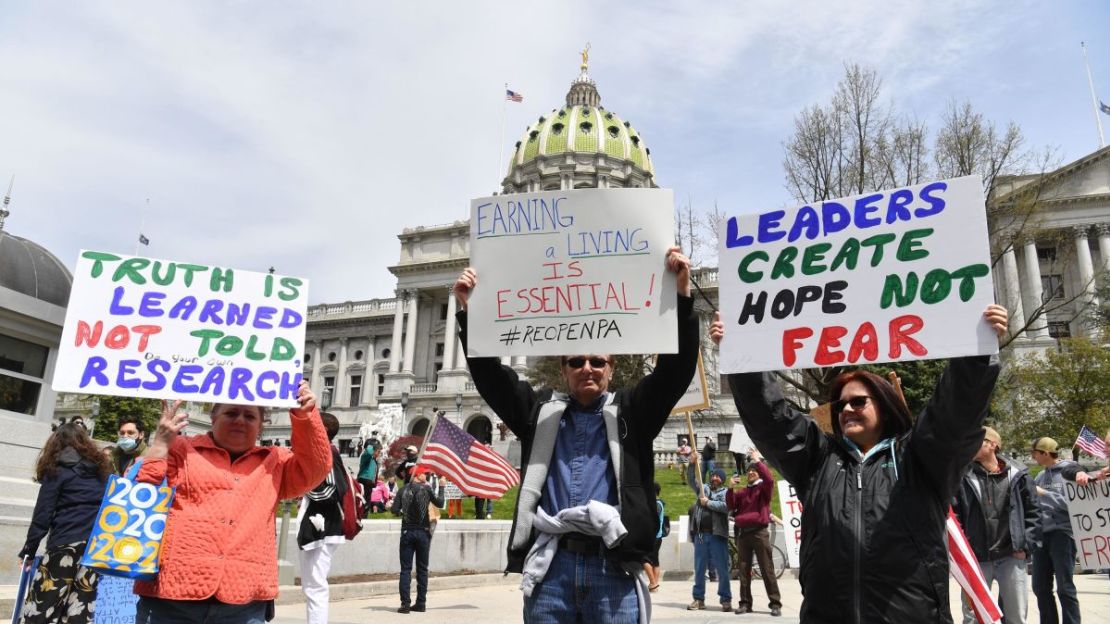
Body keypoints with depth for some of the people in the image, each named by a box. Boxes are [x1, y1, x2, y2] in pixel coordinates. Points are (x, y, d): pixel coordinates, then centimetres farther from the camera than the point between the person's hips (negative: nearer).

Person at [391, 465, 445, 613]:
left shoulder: (403, 490, 0)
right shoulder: (426, 488, -5)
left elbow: (394, 510, -5)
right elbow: (439, 503, -1)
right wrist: (441, 487, 9)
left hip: (407, 532, 1)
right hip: (423, 533, -1)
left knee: (406, 569, 2)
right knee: (422, 569, 9)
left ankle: (405, 603, -5)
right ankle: (421, 603, 10)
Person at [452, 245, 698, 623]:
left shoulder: (630, 411, 12)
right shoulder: (541, 410, 16)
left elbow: (677, 367, 2)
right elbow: (489, 373, 13)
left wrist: (682, 295, -8)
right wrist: (468, 310, 4)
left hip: (614, 565, -1)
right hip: (551, 564, 2)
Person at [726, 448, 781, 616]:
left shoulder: (764, 488, 6)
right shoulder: (742, 491, 20)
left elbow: (769, 479, -17)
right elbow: (731, 506, 10)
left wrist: (758, 461, -15)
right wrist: (732, 488, -3)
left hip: (759, 533, -5)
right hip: (743, 534, 5)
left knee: (767, 569, -5)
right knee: (744, 570, 5)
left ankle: (775, 603, -2)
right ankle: (745, 603, 10)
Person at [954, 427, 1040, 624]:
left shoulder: (1018, 476, 2)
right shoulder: (964, 477, 0)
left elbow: (1033, 513, 5)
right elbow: (953, 513, 0)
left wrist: (1026, 546, -3)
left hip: (1011, 557, 0)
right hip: (976, 559, 0)